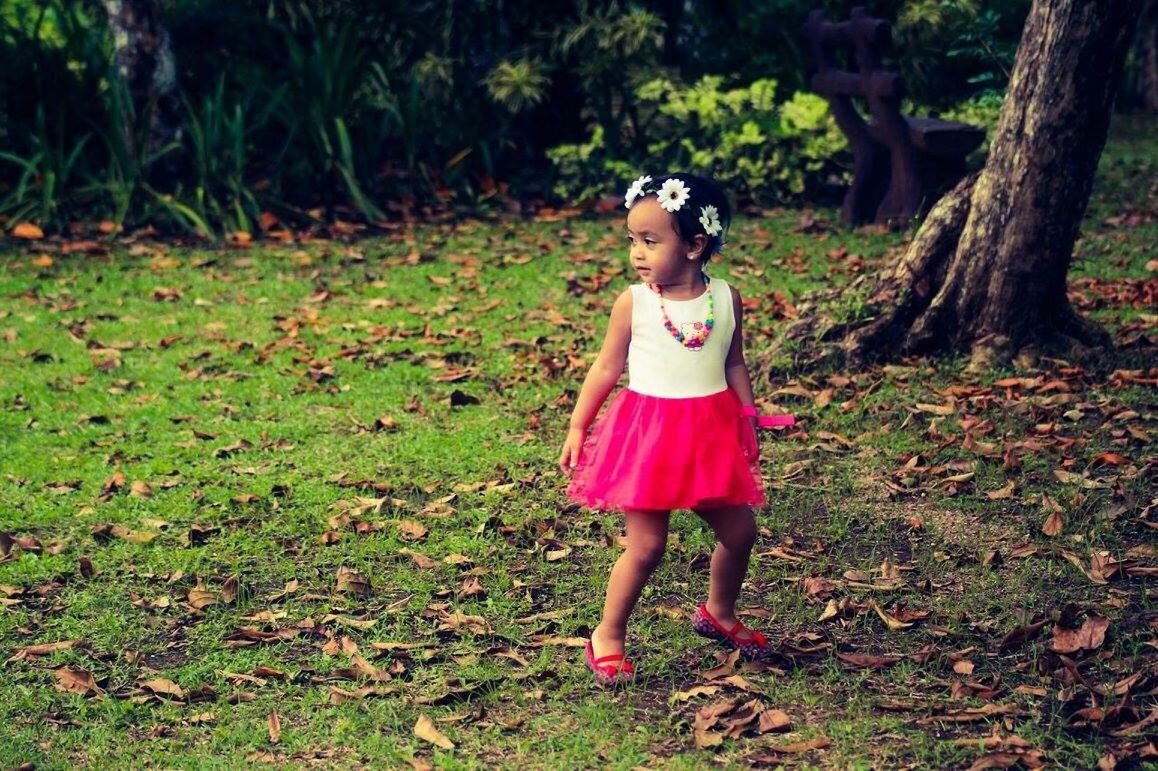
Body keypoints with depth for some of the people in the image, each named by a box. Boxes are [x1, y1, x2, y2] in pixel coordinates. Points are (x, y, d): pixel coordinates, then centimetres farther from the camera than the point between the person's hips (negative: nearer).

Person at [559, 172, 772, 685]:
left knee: (739, 531, 11)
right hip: (648, 433, -3)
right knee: (646, 545, -4)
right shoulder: (633, 303, -8)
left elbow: (734, 364, 9)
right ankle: (607, 637, 13)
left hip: (711, 433, 3)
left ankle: (718, 614, 36)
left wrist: (749, 422, 9)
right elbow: (606, 368, -1)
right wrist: (577, 428, -1)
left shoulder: (726, 300, -2)